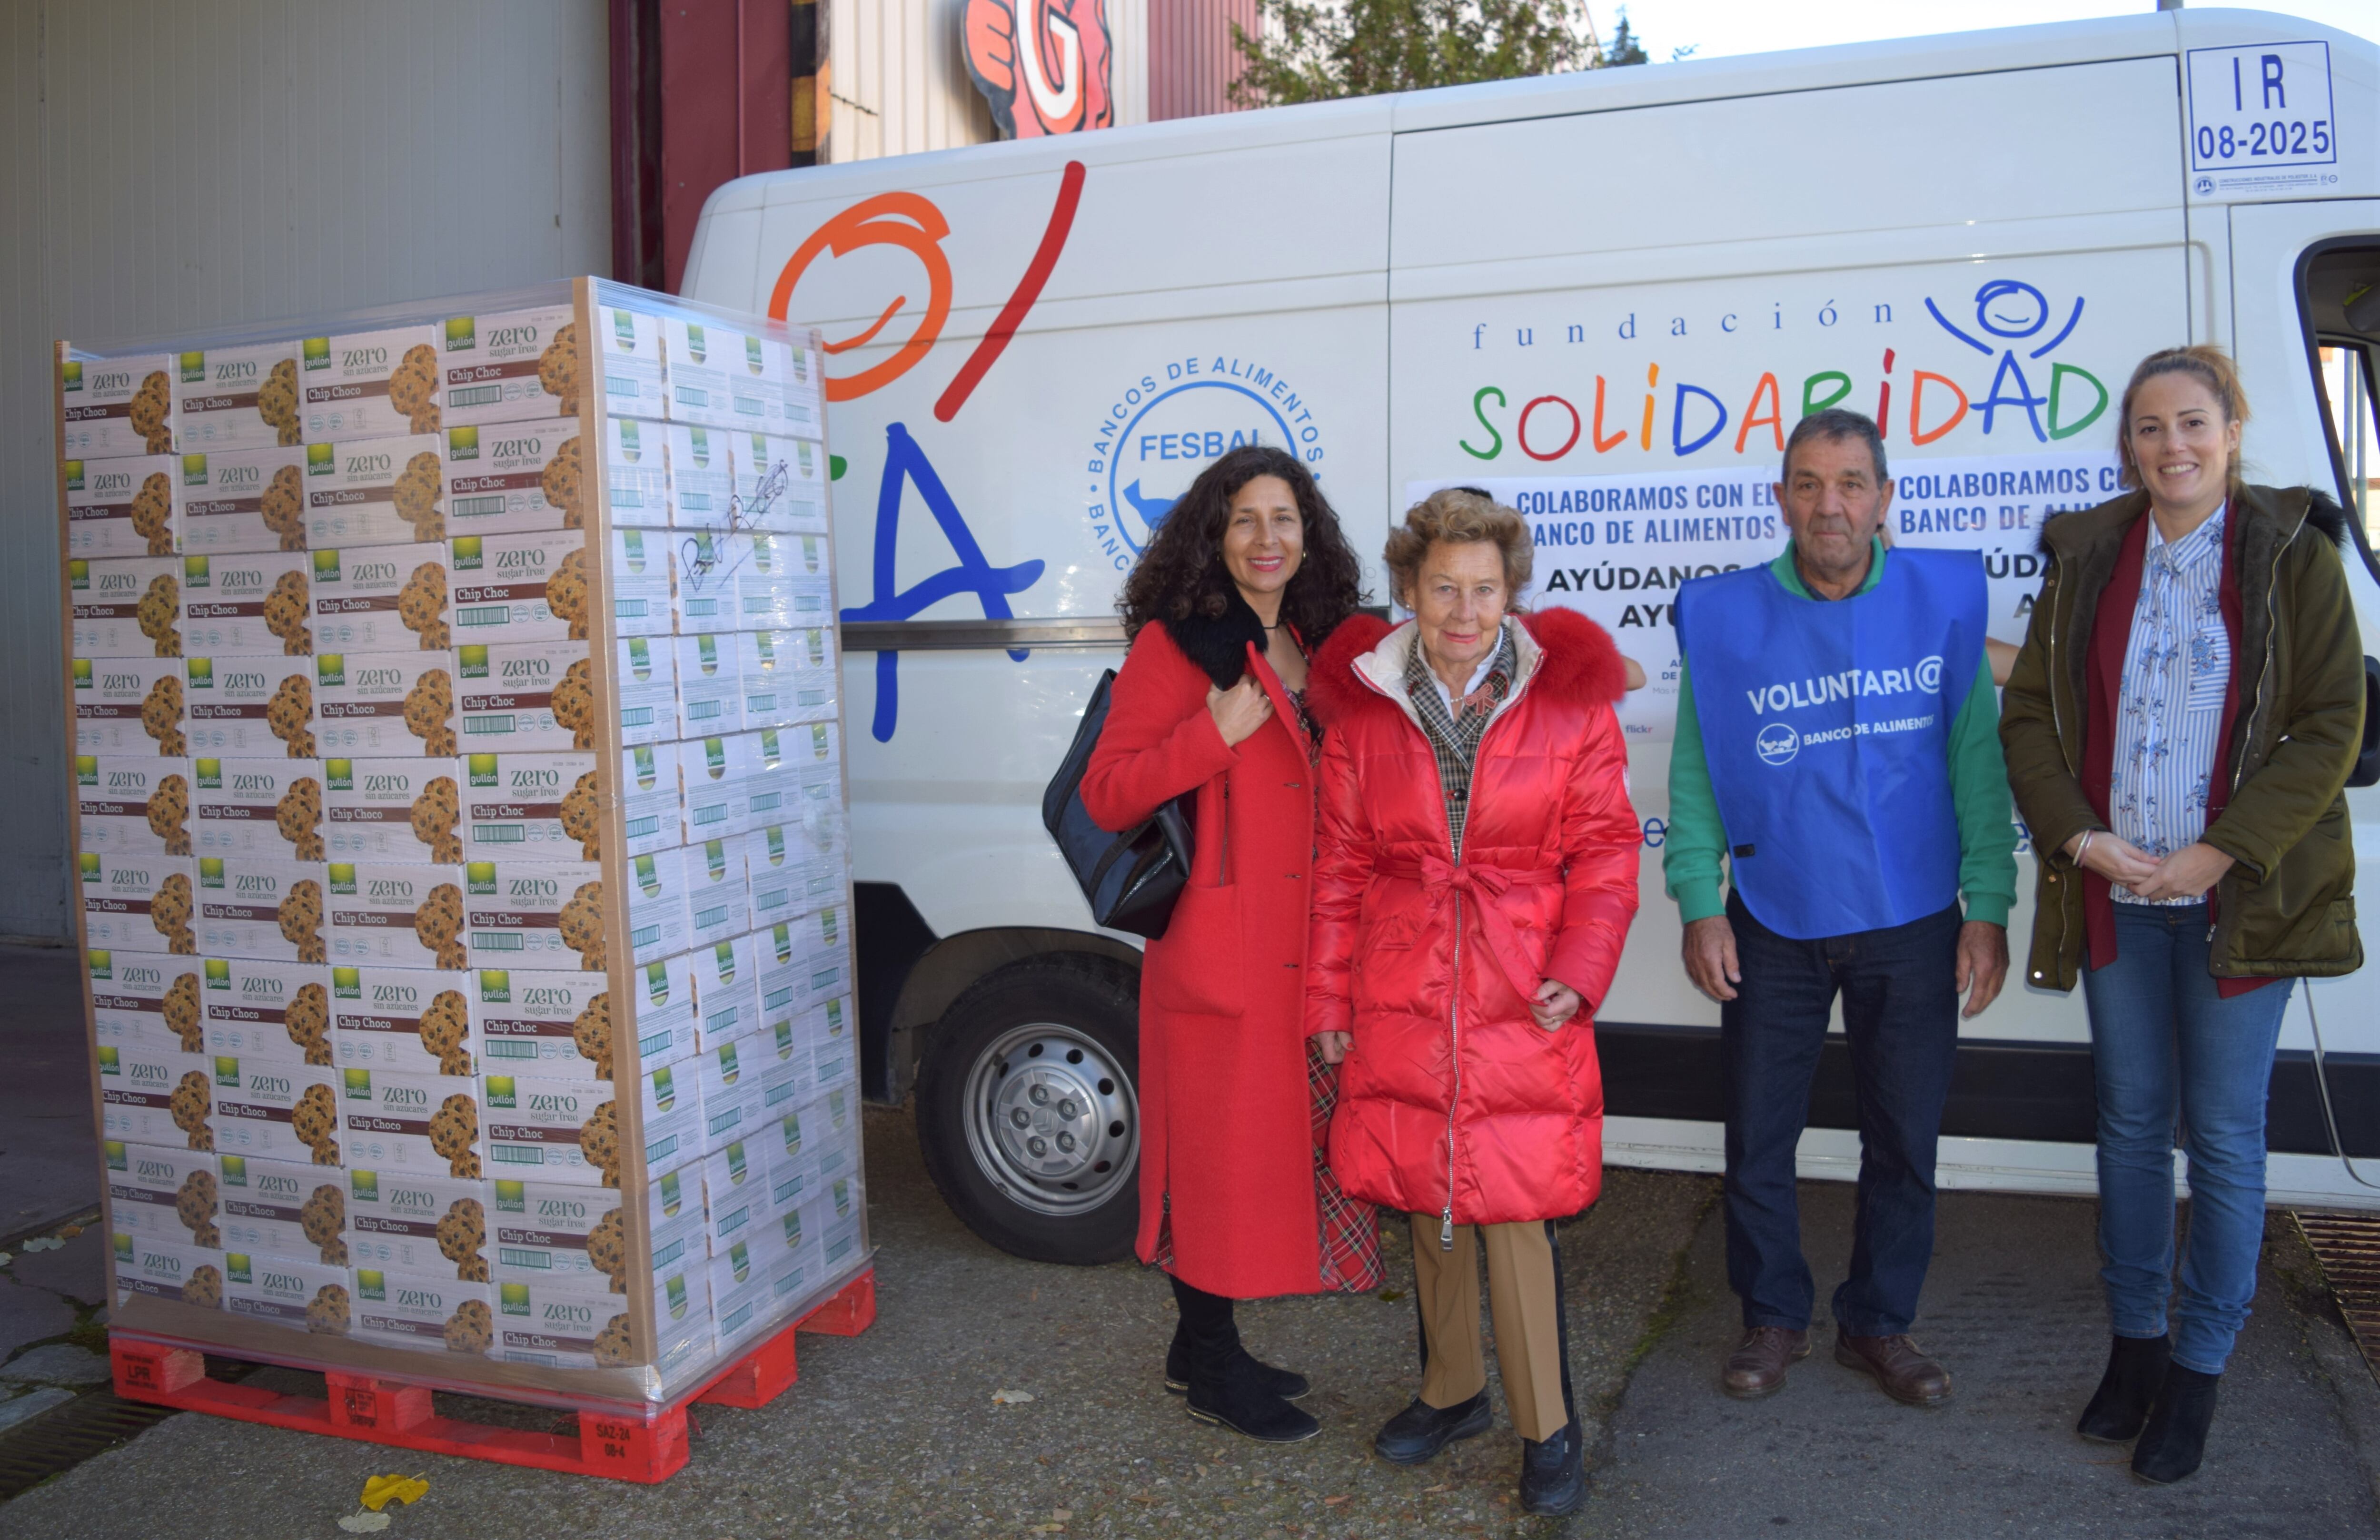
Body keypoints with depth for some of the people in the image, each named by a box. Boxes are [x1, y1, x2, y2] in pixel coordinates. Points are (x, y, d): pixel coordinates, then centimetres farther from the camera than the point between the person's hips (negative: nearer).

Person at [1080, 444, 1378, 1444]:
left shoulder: (1309, 649, 14)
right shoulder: (1177, 643, -8)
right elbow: (1105, 796, -12)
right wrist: (1214, 735, -22)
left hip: (1301, 949, 8)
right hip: (1219, 948, -8)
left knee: (1275, 1144, 14)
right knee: (1220, 1149, 2)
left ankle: (1204, 1348, 30)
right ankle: (1211, 1371, 19)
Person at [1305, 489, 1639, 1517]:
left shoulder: (1569, 701, -2)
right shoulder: (1363, 709, 2)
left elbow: (1604, 854, -1)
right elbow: (1339, 869, 6)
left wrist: (1578, 970, -13)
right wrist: (1328, 1000, 6)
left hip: (1524, 1006, -2)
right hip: (1401, 1003, 3)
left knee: (1516, 1209, -2)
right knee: (1426, 1203, 14)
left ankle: (1549, 1428, 17)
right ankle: (1452, 1390, 35)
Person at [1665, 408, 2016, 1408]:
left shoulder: (1945, 600, -1)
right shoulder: (1725, 617, -3)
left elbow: (1977, 757, 1)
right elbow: (1694, 771, -1)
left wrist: (1988, 905, -2)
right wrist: (1698, 905, -7)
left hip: (1911, 923, 1)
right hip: (1773, 925, 0)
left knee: (1905, 1139, 11)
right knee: (1759, 1137, 8)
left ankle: (1879, 1324, 32)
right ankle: (1772, 1317, 29)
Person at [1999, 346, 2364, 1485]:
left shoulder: (2292, 553, -2)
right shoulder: (2086, 557, 6)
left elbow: (2332, 723, -7)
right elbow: (2029, 713, 6)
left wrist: (2220, 853, -15)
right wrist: (2078, 836, -8)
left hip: (2240, 896, -2)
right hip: (2115, 897, 3)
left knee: (2224, 1136, 4)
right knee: (2130, 1122, 12)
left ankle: (2198, 1368, 20)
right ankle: (2135, 1340, 27)